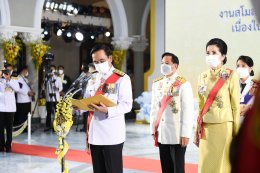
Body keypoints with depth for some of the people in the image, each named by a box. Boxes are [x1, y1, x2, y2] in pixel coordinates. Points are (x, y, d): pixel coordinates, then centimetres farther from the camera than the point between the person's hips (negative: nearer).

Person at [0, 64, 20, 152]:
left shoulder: (14, 79, 9)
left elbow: (17, 88, -6)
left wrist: (9, 79, -12)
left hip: (10, 107, 1)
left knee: (9, 127, 3)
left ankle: (8, 146, 7)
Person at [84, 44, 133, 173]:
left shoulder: (122, 78, -5)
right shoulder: (92, 80, 15)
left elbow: (127, 105, -12)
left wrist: (107, 111, -27)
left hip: (112, 135, -6)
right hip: (94, 133, 6)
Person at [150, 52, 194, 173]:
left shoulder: (183, 84, -8)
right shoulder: (157, 84, 10)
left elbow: (188, 111, -11)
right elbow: (154, 108, 12)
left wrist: (185, 134, -14)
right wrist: (153, 129, 7)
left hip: (177, 135, -5)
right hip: (162, 134, 6)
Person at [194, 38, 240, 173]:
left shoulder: (231, 76, -5)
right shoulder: (203, 77, 9)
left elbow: (236, 107, -5)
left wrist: (236, 133, -6)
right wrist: (197, 130, 11)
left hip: (224, 127, -4)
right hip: (206, 128, 5)